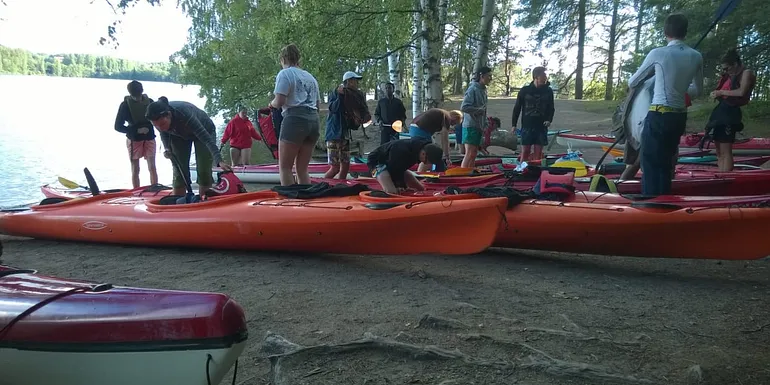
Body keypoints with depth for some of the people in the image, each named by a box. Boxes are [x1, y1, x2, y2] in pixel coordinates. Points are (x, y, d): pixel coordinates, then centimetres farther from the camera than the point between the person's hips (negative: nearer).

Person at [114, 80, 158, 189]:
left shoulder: (149, 102, -4)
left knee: (152, 168, -1)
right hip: (133, 140, -1)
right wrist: (136, 130, -20)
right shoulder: (125, 105, -9)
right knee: (135, 169, 3)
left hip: (149, 139, 1)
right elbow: (118, 126, -10)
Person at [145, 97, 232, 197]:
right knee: (179, 171, -3)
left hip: (204, 130, -4)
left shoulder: (185, 115, -43)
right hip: (179, 135, 4)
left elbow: (207, 139, -46)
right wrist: (167, 149, -22)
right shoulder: (159, 118, -28)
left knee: (203, 171, -11)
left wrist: (219, 161, -56)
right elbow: (164, 133, -4)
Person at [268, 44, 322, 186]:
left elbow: (279, 101, -10)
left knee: (284, 167, -1)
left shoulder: (284, 74, -1)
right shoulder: (310, 76, 20)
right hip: (313, 120, 7)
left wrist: (272, 103, 10)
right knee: (302, 169, 10)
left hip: (295, 120, -7)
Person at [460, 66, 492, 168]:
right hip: (471, 126, -9)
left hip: (478, 126, 9)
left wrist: (485, 125, 14)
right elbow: (464, 107, -21)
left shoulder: (483, 90, 13)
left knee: (474, 153, 11)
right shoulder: (473, 89, -14)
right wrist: (479, 110, -15)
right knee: (470, 153, -11)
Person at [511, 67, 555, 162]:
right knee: (525, 152, -1)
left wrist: (549, 120, -7)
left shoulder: (548, 91, 3)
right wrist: (514, 125, 2)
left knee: (538, 152, 3)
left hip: (541, 127, 2)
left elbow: (551, 108, 11)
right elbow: (517, 108, 4)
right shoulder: (525, 90, -2)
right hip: (527, 126, -1)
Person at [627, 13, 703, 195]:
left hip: (659, 116, -5)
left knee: (651, 164, -2)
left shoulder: (658, 53, -5)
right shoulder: (696, 57, 7)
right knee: (666, 163, 16)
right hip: (680, 117, 5)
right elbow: (698, 91, 19)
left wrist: (631, 83, 29)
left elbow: (632, 82, 7)